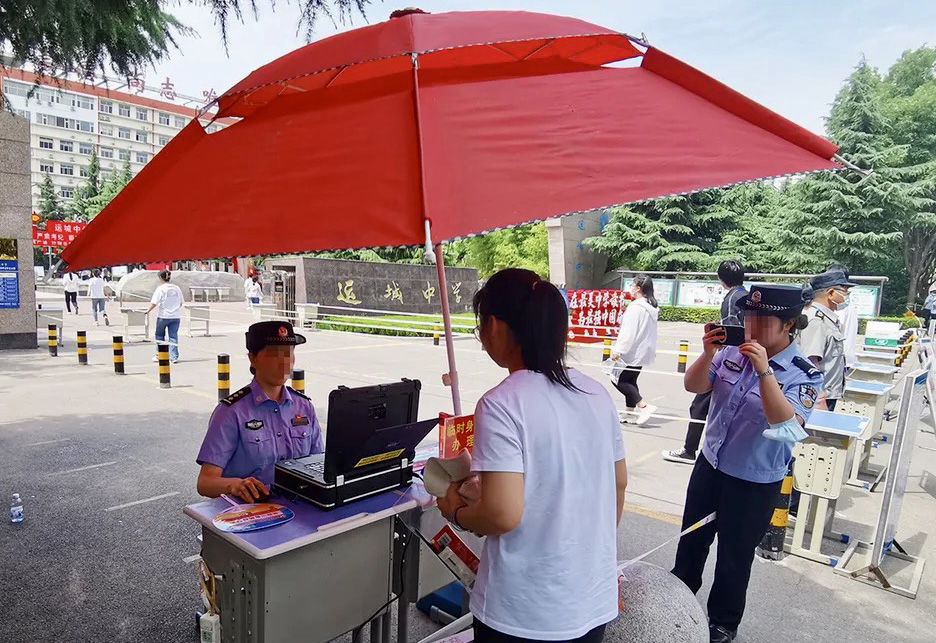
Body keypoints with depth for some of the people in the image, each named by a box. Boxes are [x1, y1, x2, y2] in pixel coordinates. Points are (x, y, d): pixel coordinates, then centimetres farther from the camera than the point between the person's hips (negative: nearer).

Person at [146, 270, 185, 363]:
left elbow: (154, 302, -14)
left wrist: (148, 310, -1)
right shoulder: (177, 288, 5)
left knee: (159, 335, 14)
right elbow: (181, 302, 12)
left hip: (163, 316, -3)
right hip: (176, 317, 3)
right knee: (173, 336, 5)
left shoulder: (160, 288, -8)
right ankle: (174, 356, -1)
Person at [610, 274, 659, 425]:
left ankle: (643, 406, -8)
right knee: (630, 380, 17)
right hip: (644, 351, 10)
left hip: (633, 351, -10)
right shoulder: (652, 307, 11)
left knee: (619, 379, -2)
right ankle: (631, 411, 23)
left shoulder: (636, 307, -19)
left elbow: (628, 331, -25)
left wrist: (618, 349, -25)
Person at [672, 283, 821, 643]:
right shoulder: (734, 352, -8)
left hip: (755, 483, -4)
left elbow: (786, 424, -30)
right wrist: (708, 354, -24)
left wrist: (764, 371, -37)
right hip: (710, 465, 4)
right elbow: (694, 386, -7)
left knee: (734, 556, 14)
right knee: (691, 538, 23)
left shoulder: (803, 374, -17)